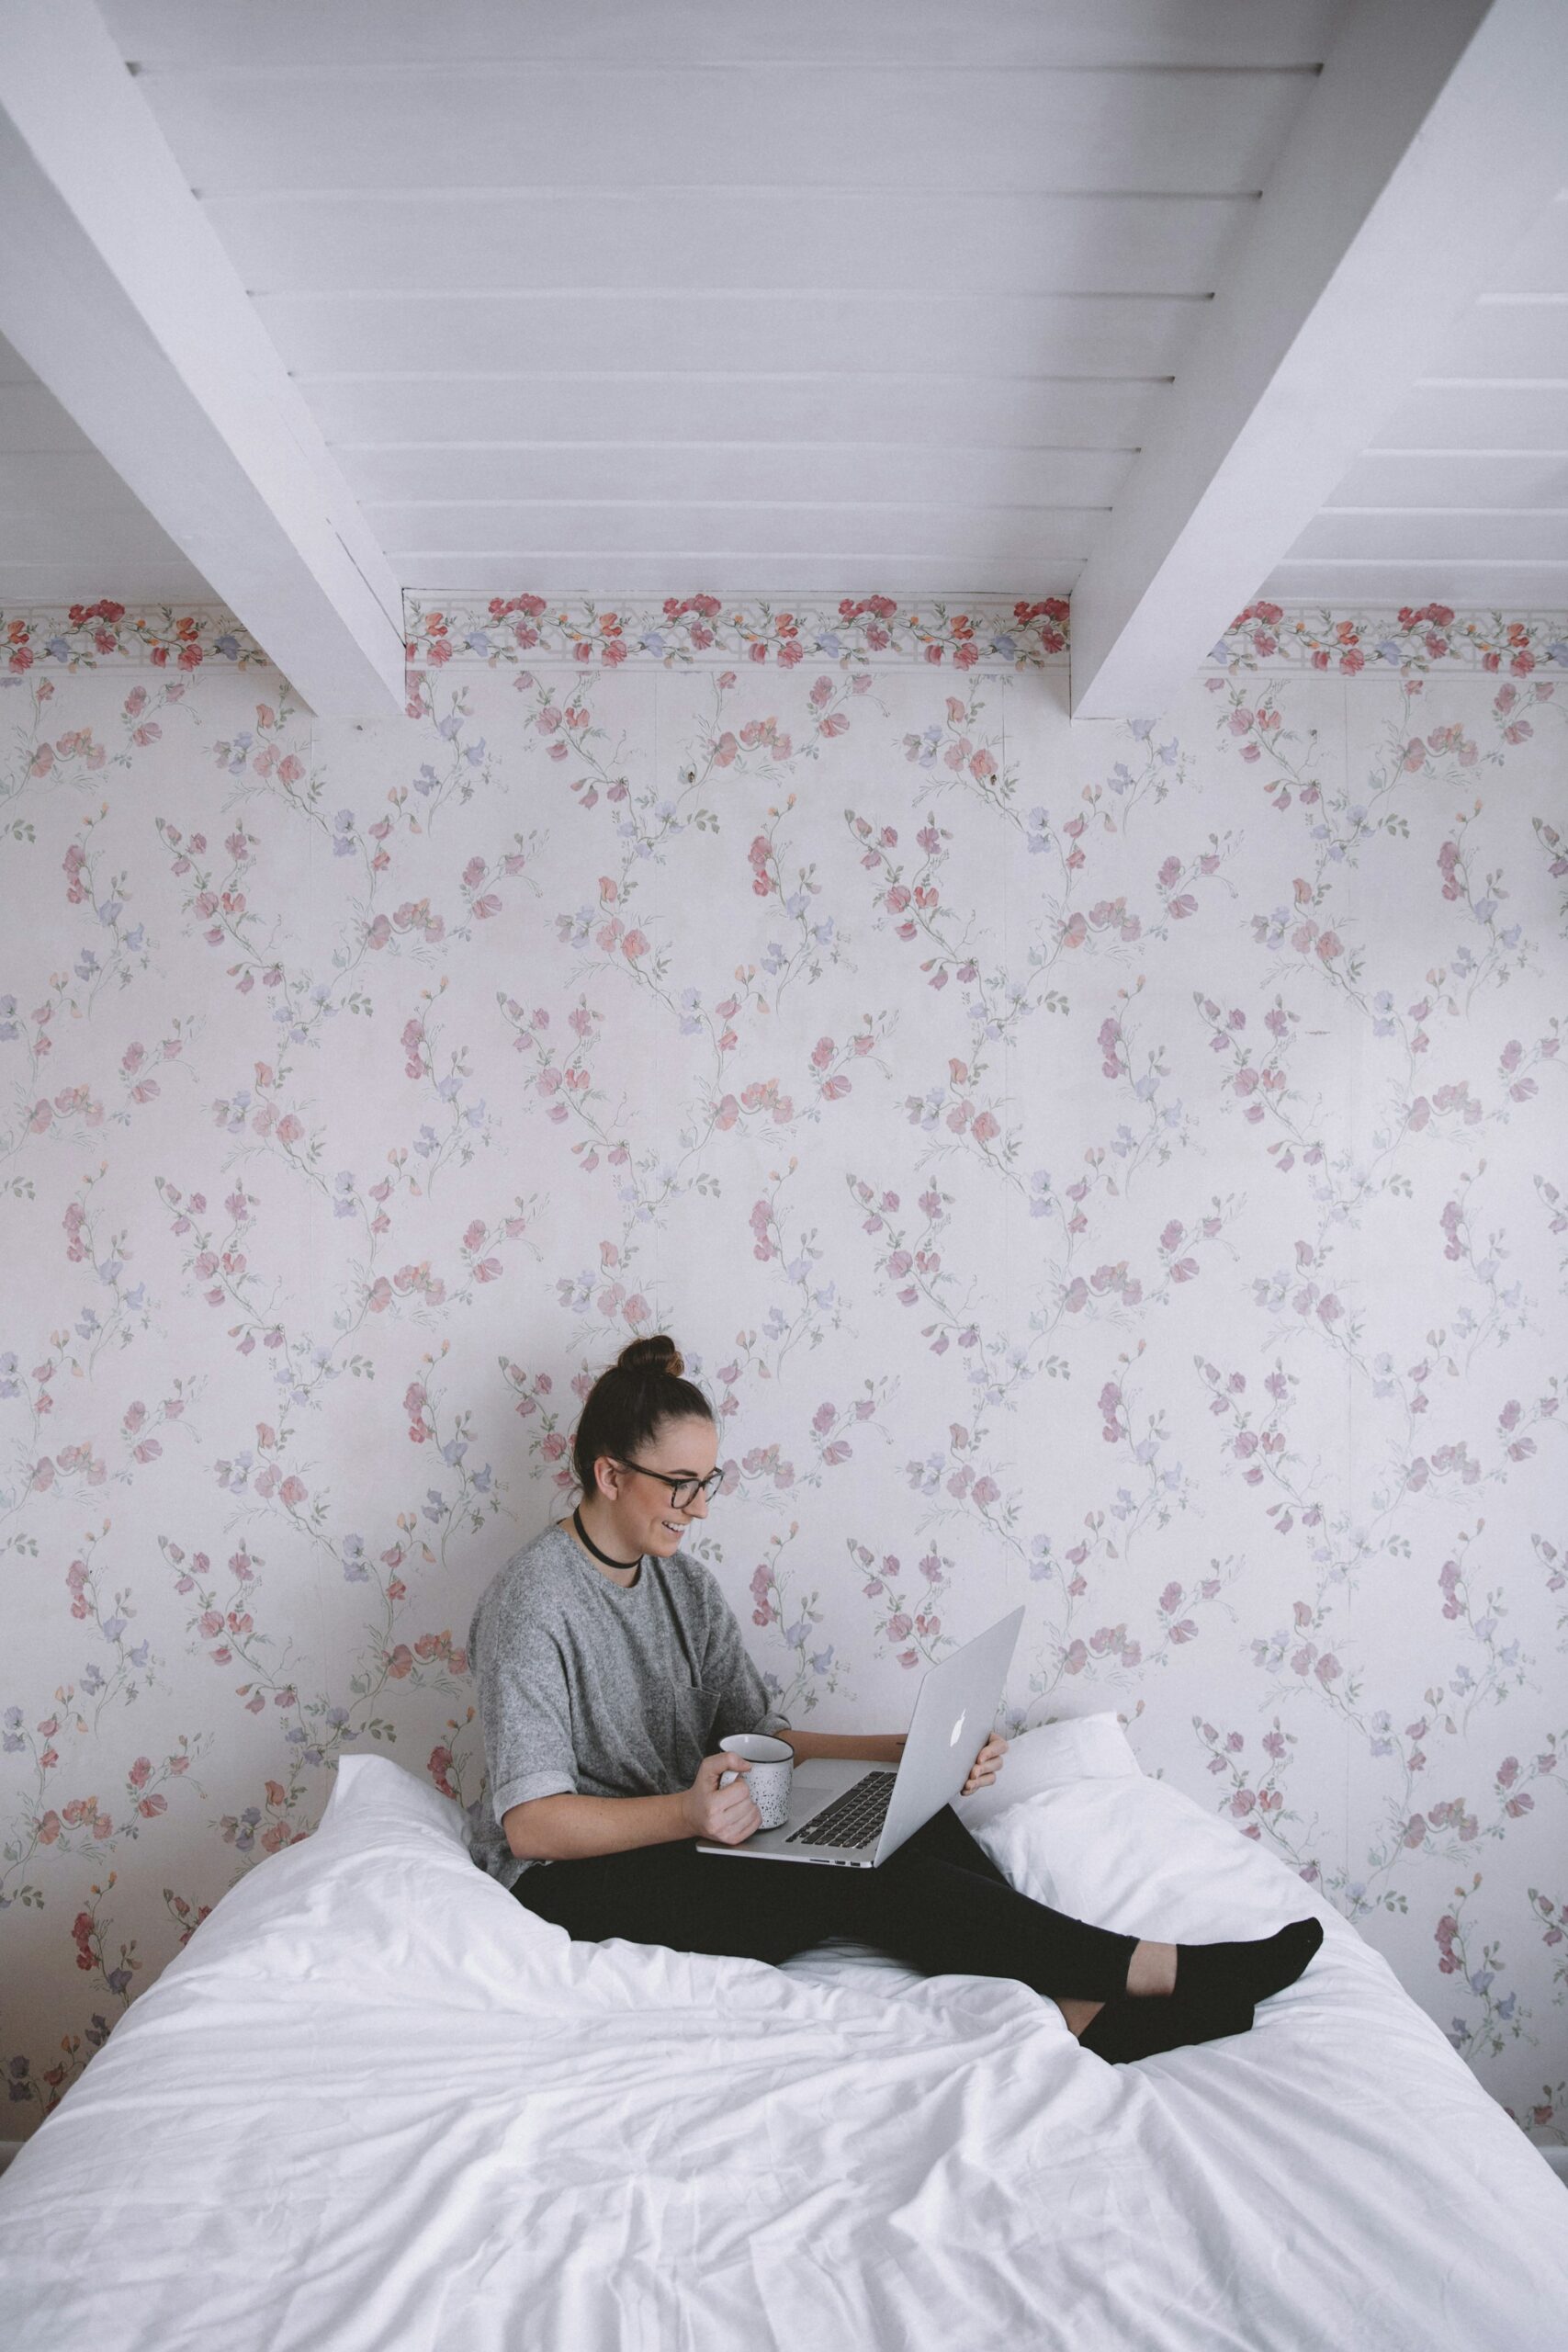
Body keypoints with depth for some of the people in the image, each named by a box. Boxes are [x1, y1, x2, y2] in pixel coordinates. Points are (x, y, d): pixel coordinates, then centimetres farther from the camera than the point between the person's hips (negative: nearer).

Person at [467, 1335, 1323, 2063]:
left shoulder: (685, 1582, 8)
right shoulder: (531, 1602, -15)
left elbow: (760, 1739, 6)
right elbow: (530, 1823, -19)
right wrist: (685, 1813, -36)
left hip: (681, 1842, 7)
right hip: (576, 1880, -7)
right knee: (861, 1872, -27)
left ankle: (1081, 2009, -30)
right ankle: (1167, 1970, -24)